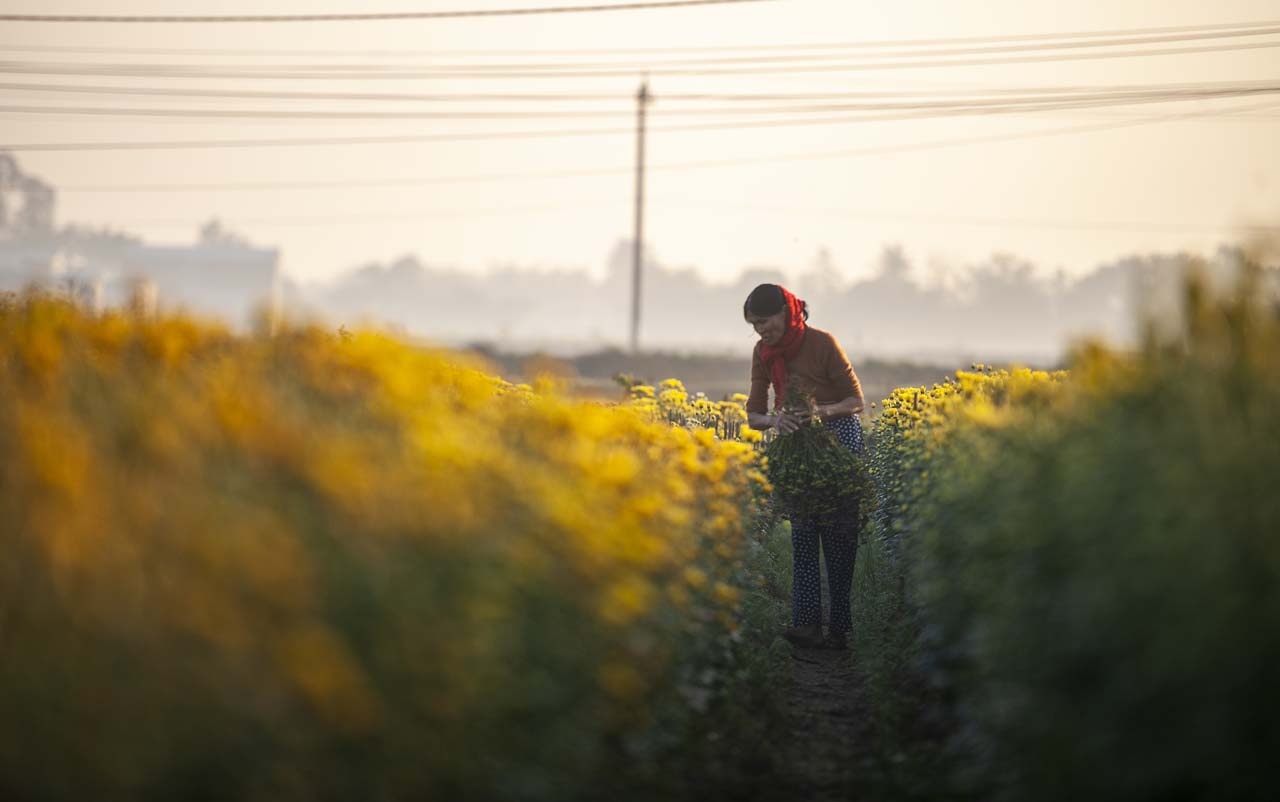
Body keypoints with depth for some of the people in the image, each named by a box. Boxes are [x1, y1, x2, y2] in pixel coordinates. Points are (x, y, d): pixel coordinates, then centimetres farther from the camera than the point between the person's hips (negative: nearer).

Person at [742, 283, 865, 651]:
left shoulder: (822, 343, -17)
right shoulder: (763, 353, -1)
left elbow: (855, 401, -11)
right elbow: (754, 415, -1)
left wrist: (821, 410, -30)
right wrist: (774, 419, -24)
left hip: (839, 434, -5)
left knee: (838, 537, -4)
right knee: (802, 534, -3)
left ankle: (839, 628, -2)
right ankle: (807, 624, -7)